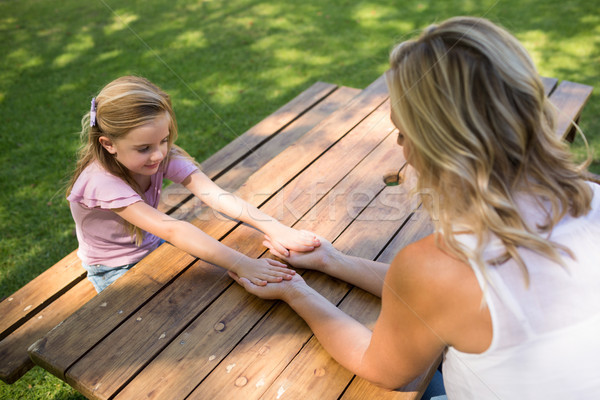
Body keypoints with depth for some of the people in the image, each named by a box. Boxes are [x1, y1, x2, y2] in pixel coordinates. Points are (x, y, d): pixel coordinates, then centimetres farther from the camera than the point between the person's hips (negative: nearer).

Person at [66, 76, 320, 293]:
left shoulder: (163, 156, -18)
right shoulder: (101, 181, -34)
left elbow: (216, 195, -31)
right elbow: (171, 230, -43)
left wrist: (274, 228, -43)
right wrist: (240, 264, -50)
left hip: (153, 248, 5)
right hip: (115, 272, -4)